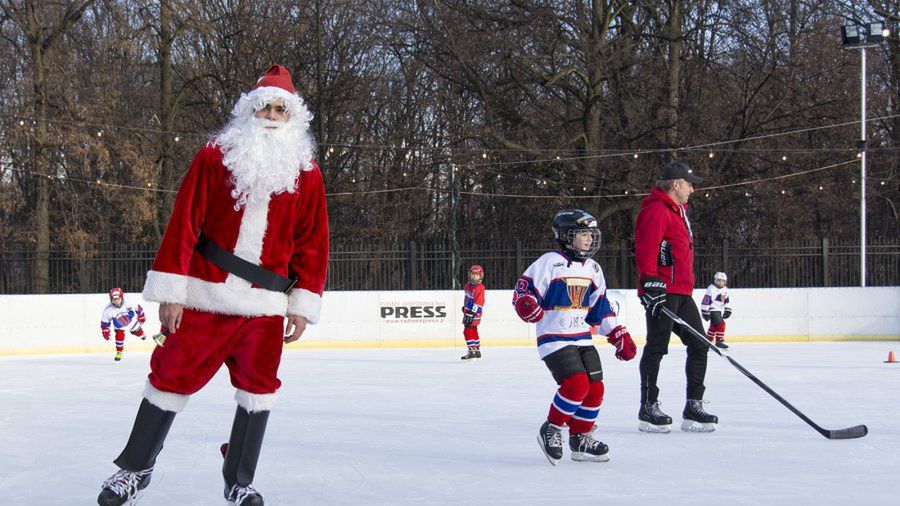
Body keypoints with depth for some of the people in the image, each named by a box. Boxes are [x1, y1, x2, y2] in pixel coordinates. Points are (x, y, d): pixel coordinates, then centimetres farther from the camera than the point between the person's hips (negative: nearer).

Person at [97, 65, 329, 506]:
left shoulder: (306, 174, 5)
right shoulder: (215, 157, -2)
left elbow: (312, 243, 7)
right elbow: (184, 223, -4)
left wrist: (303, 304, 2)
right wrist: (170, 291, -9)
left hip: (265, 304, 2)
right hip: (206, 296, -2)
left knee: (259, 385, 3)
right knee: (173, 374, 2)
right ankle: (136, 468, 19)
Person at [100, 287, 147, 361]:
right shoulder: (108, 310, -35)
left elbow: (137, 308, -17)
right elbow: (104, 322, -20)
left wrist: (141, 316, -3)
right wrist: (105, 332, -22)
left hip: (131, 321, 1)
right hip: (119, 326, -1)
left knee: (137, 332, 22)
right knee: (119, 336, -17)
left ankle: (142, 335, 60)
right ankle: (119, 352, 7)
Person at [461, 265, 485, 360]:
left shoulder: (480, 287, -17)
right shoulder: (468, 285, 11)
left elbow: (479, 302, -23)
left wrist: (471, 313, -27)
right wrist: (464, 307, 30)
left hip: (474, 314, -9)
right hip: (468, 311, 9)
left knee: (468, 331, -15)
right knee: (473, 332, 16)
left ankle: (472, 351, -15)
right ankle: (477, 350, 25)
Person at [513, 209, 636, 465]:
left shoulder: (593, 269, 12)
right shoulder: (550, 262, -10)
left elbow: (601, 309, 19)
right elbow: (523, 289, -12)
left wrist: (620, 336, 15)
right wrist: (527, 305, -34)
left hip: (583, 338, 7)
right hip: (554, 338, -7)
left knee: (595, 388, 1)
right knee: (577, 384, -22)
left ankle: (580, 439, 17)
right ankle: (551, 430, -2)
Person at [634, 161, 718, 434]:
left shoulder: (678, 211, 23)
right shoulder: (656, 210, -11)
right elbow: (646, 249, -21)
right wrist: (650, 281, -29)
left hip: (681, 293, 10)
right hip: (662, 291, -10)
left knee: (699, 345, 8)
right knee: (657, 347, -5)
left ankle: (694, 406, 13)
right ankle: (648, 409, 2)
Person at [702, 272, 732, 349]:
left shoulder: (725, 290, 10)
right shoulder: (711, 289, -17)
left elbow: (727, 301, 21)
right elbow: (705, 301, -19)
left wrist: (727, 310, 14)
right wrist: (705, 312, -21)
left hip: (720, 311, 9)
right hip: (712, 310, -9)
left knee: (714, 326, 16)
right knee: (720, 324, -19)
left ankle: (708, 340, 29)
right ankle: (719, 341, -13)